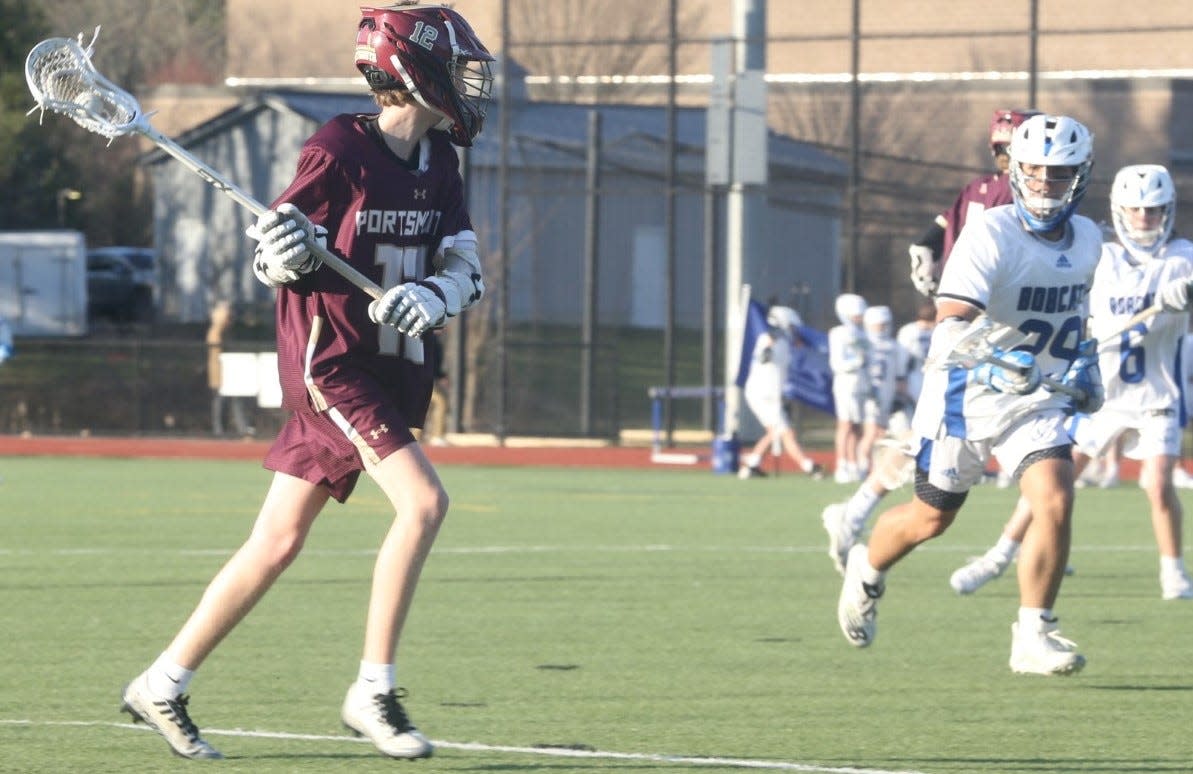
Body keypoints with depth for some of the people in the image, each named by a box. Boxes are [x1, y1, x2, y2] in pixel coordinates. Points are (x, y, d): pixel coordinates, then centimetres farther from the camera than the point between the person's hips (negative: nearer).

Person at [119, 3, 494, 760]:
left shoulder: (439, 164, 9)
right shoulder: (342, 151, -13)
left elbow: (467, 271, 6)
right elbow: (273, 258, -7)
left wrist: (430, 296, -15)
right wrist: (283, 249, -29)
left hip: (387, 369, 8)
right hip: (331, 359, -8)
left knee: (278, 545, 9)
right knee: (424, 501, -20)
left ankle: (163, 685, 18)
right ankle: (374, 690, -13)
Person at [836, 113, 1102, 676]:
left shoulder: (1086, 240, 1)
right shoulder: (990, 235, -22)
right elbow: (952, 324, -33)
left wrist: (1083, 360, 14)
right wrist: (998, 360, -50)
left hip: (1037, 399, 4)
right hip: (966, 395, -4)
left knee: (1056, 502, -17)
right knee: (932, 517, 11)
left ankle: (1033, 635, -9)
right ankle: (867, 571, 43)